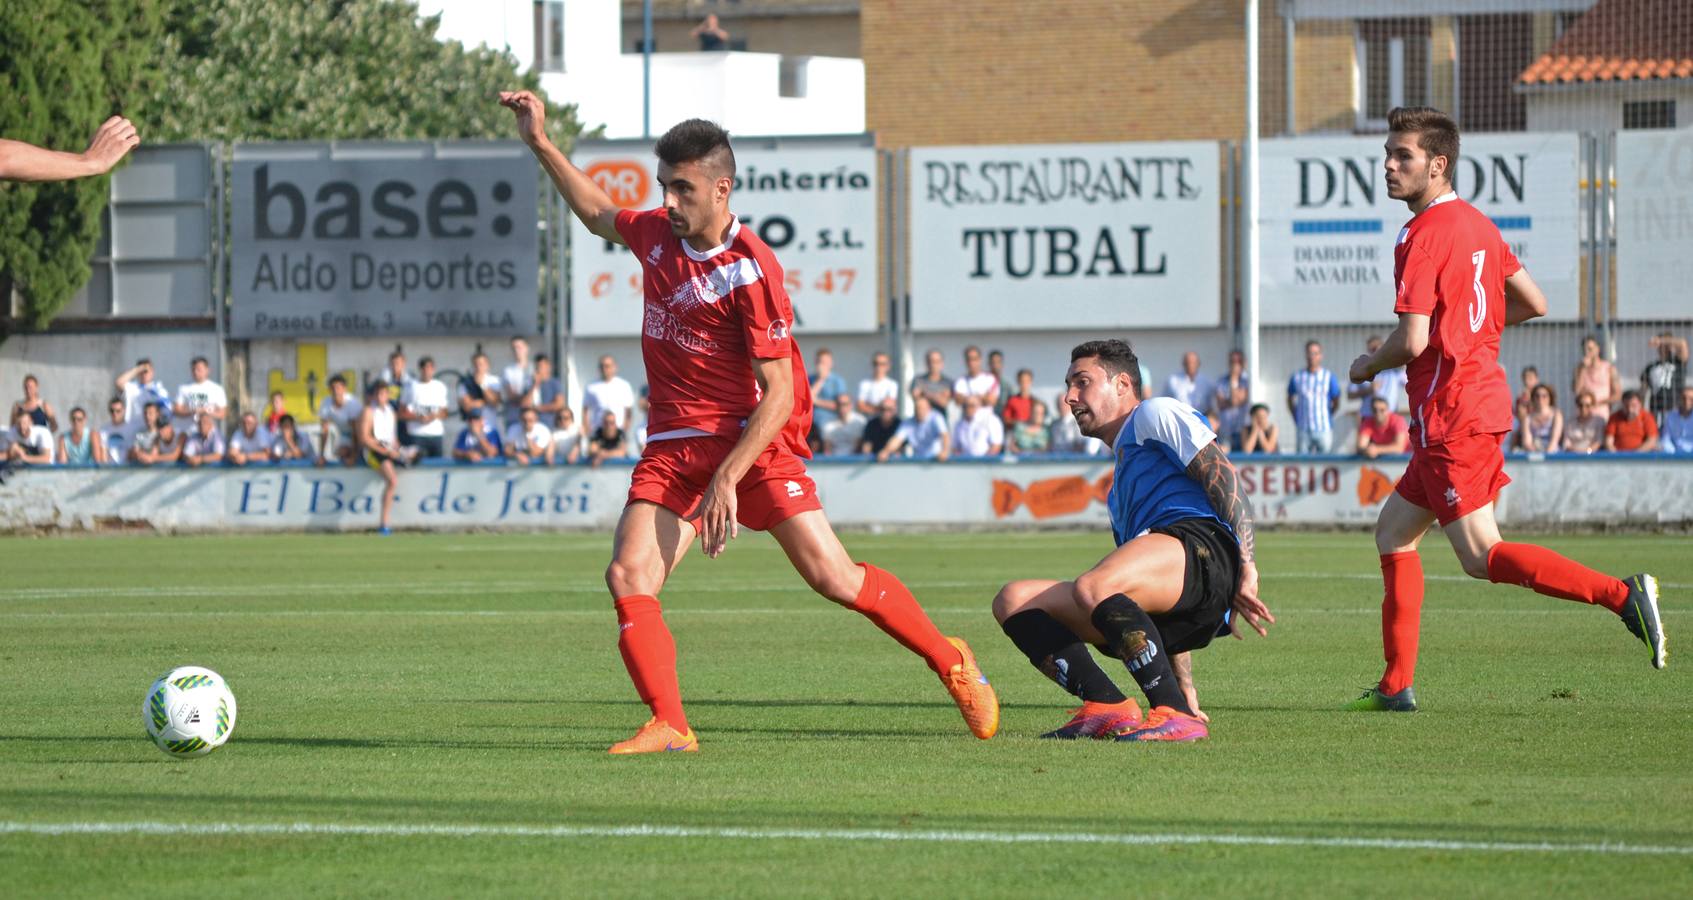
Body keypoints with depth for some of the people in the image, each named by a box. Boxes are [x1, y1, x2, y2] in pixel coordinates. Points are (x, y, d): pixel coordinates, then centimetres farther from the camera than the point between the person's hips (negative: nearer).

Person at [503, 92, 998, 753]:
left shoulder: (750, 269, -17)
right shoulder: (657, 234, 4)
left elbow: (779, 394, -17)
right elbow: (598, 215, 30)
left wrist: (727, 478, -24)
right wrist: (540, 144, 25)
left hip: (753, 441, -6)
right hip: (673, 444, 6)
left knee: (833, 577, -10)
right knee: (628, 578, -15)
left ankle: (950, 662, 9)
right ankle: (669, 727, -12)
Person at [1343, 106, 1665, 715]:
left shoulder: (1421, 236, -15)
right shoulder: (1476, 224, 13)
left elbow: (1412, 341, -20)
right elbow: (1533, 303, 19)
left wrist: (1367, 367, -1)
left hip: (1451, 414, -10)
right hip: (1486, 399, 10)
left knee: (1482, 558, -10)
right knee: (1393, 531, 14)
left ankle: (1620, 595, -20)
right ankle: (1395, 686, 13)